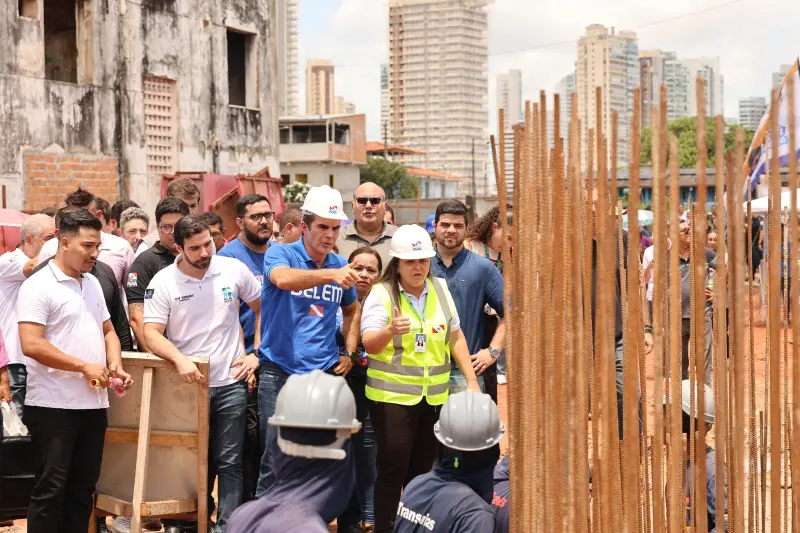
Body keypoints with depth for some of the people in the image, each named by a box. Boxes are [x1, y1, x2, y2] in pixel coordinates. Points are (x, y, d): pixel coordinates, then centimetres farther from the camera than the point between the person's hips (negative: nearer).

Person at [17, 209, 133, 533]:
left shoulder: (93, 284, 14)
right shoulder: (38, 286, -10)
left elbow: (108, 331, 23)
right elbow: (31, 345, -19)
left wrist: (115, 365, 2)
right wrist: (85, 366, -16)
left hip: (93, 403, 7)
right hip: (53, 406, -7)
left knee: (83, 488, 11)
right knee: (51, 488, -3)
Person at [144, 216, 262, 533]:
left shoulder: (234, 269, -2)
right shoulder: (163, 282, -6)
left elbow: (263, 309, 10)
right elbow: (151, 333, -10)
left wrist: (256, 353, 2)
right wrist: (180, 360, -26)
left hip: (231, 382, 1)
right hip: (188, 383, -1)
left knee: (229, 462, 3)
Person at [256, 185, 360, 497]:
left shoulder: (340, 266, 10)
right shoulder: (280, 254, -3)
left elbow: (352, 310, 27)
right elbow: (283, 278, -28)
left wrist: (349, 352, 14)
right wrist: (331, 274, -40)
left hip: (326, 374, 4)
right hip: (280, 372, -4)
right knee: (276, 457, -3)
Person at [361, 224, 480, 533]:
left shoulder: (439, 289, 5)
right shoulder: (382, 293, -9)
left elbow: (455, 336, 13)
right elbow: (369, 344, -18)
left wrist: (471, 380, 10)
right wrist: (390, 330, -39)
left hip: (434, 396, 5)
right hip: (392, 395, -5)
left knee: (422, 468, 13)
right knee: (392, 470, -4)